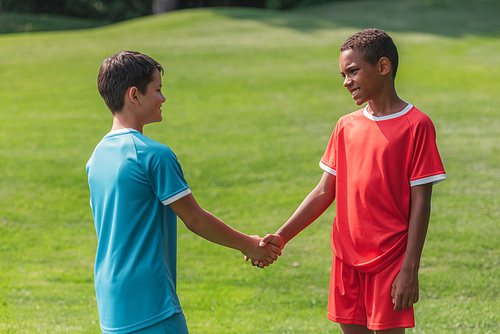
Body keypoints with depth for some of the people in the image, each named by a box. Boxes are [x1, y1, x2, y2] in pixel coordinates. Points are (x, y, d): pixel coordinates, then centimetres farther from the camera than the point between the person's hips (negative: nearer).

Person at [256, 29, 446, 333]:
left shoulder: (416, 125, -8)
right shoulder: (346, 127, 9)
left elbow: (420, 203, -9)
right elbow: (325, 192, 11)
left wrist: (410, 270, -13)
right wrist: (281, 237, 3)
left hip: (389, 259, -5)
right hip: (347, 258, 5)